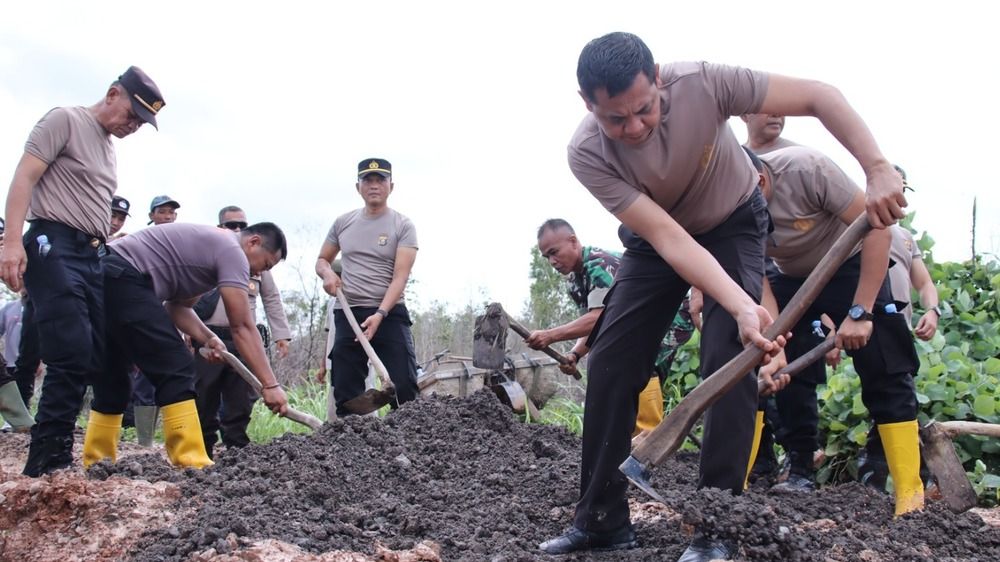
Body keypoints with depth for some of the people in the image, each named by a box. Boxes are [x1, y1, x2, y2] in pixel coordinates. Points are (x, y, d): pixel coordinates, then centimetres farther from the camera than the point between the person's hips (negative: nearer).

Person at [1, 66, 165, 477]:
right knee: (73, 355, -16)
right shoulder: (66, 120, -1)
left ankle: (51, 459, 6)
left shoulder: (109, 146, 23)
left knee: (101, 356, 1)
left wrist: (108, 255, 19)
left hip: (94, 256, 9)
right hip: (54, 247, -9)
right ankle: (46, 465, -9)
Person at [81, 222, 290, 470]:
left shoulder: (212, 245, 25)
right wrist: (270, 384, -11)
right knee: (175, 369, -11)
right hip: (122, 279, -11)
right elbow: (242, 326, -10)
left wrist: (207, 338, 5)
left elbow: (177, 305, 21)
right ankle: (191, 465, -14)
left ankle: (95, 464, 19)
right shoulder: (232, 250, -5)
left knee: (113, 378, 16)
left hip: (101, 278, 11)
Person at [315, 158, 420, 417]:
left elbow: (400, 277, -12)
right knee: (346, 392, 5)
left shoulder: (403, 225, -3)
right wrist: (327, 273, -5)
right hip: (348, 313, 4)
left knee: (404, 389, -8)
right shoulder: (343, 222, 9)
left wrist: (380, 314, -26)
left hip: (390, 313, -3)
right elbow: (322, 259, 20)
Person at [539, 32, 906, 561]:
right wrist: (743, 308, -44)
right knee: (608, 365, -6)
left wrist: (878, 170, -40)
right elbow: (668, 237, -34)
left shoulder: (701, 82, -33)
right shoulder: (586, 152, -30)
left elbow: (819, 96, -27)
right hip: (655, 236, 2)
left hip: (733, 224, -1)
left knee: (729, 359, -18)